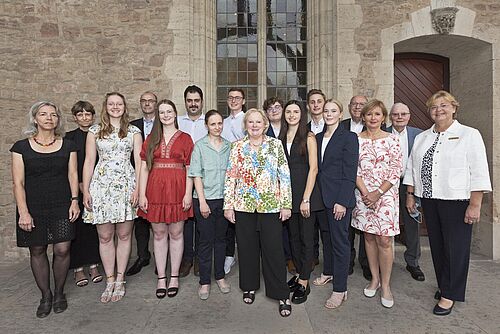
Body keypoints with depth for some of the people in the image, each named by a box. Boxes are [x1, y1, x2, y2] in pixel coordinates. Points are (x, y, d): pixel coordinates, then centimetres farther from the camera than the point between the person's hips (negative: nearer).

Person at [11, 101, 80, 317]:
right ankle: (45, 296, 25)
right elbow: (18, 182, -2)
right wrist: (23, 212, -8)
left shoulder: (67, 146, 6)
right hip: (33, 208, 0)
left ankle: (59, 293, 19)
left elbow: (72, 174, 5)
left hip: (62, 206, 0)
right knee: (37, 250, 7)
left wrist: (74, 200, -6)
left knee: (62, 250, -3)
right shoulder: (21, 147, 1)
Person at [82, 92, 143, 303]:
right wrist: (85, 191, 1)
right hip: (101, 185, 1)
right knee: (105, 236, 5)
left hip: (126, 185, 0)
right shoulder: (95, 131, 9)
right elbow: (89, 162, 7)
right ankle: (110, 281, 19)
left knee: (124, 234, 5)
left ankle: (119, 280, 19)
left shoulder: (133, 131, 7)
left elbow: (139, 161, 3)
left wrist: (138, 188, -6)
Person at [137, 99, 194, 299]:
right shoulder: (151, 139, 11)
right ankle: (161, 278, 20)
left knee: (176, 233, 6)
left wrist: (188, 193, -9)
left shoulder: (185, 138, 5)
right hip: (155, 190, 2)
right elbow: (144, 168, 5)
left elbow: (190, 168, 0)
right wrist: (142, 194, -2)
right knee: (159, 234, 8)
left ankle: (174, 277, 19)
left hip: (177, 190, -2)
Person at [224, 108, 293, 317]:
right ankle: (249, 287, 32)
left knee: (273, 249, 2)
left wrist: (286, 204, -5)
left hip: (271, 205, -1)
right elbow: (230, 177, 4)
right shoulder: (237, 147, 5)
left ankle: (281, 295, 16)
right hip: (243, 206, 2)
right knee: (247, 247, 12)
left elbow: (285, 176, -1)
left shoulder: (275, 145, 1)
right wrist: (228, 205, 0)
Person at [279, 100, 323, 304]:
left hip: (306, 192, -5)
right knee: (293, 236, 13)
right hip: (288, 193, 6)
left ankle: (304, 282, 13)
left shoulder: (308, 137, -5)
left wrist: (306, 198, -15)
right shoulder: (281, 138, 12)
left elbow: (313, 169, -10)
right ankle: (300, 274, 29)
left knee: (306, 237, 2)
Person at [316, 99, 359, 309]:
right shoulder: (318, 138, 12)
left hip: (339, 197, -6)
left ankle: (340, 289, 11)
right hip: (321, 196, 6)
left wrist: (342, 201, -16)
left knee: (340, 241, 1)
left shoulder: (349, 137, -6)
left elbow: (350, 173, -11)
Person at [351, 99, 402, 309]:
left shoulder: (391, 140, -1)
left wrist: (378, 193, -12)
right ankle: (374, 278, 27)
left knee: (384, 240, -2)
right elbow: (354, 169, 1)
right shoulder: (356, 140, 4)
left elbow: (396, 170, -5)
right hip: (363, 194, 2)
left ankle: (385, 285, 14)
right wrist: (365, 192, -10)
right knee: (369, 237, 11)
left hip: (386, 195, -2)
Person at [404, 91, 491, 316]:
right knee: (436, 246, 12)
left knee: (456, 248, 3)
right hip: (429, 200, 5)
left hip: (457, 201, -4)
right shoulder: (422, 138, 12)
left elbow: (478, 172, -8)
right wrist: (410, 195, 9)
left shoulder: (469, 135, -2)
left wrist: (475, 204, -13)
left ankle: (450, 295, 18)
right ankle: (443, 286, 30)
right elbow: (412, 168, 14)